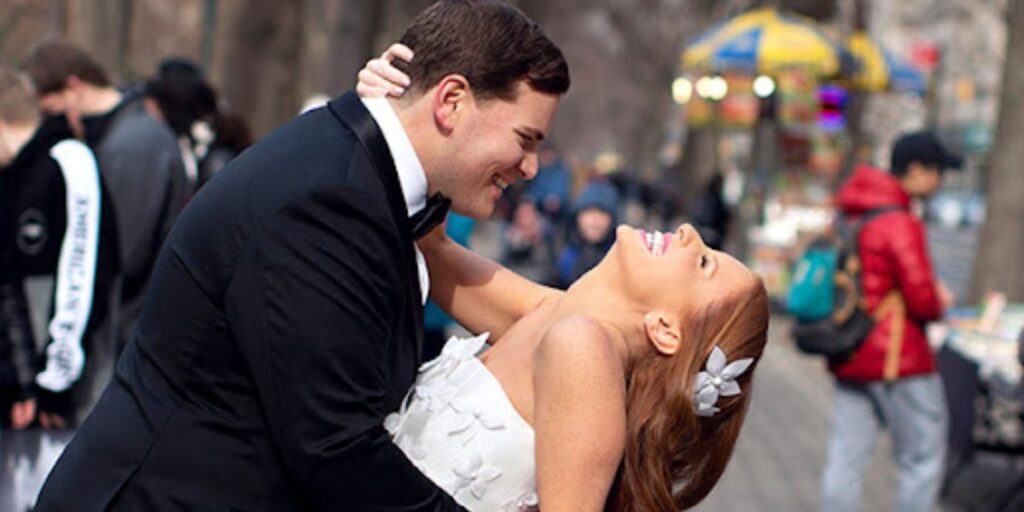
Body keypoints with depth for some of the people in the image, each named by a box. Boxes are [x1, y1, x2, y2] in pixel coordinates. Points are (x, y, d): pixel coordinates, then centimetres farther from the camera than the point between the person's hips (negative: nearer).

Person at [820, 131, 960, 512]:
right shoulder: (901, 223, -16)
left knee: (845, 461, 8)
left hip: (849, 361, 8)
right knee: (923, 460, 3)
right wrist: (939, 303, 4)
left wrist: (930, 290, 14)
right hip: (898, 358, -8)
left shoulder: (850, 216, 11)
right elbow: (922, 301, -18)